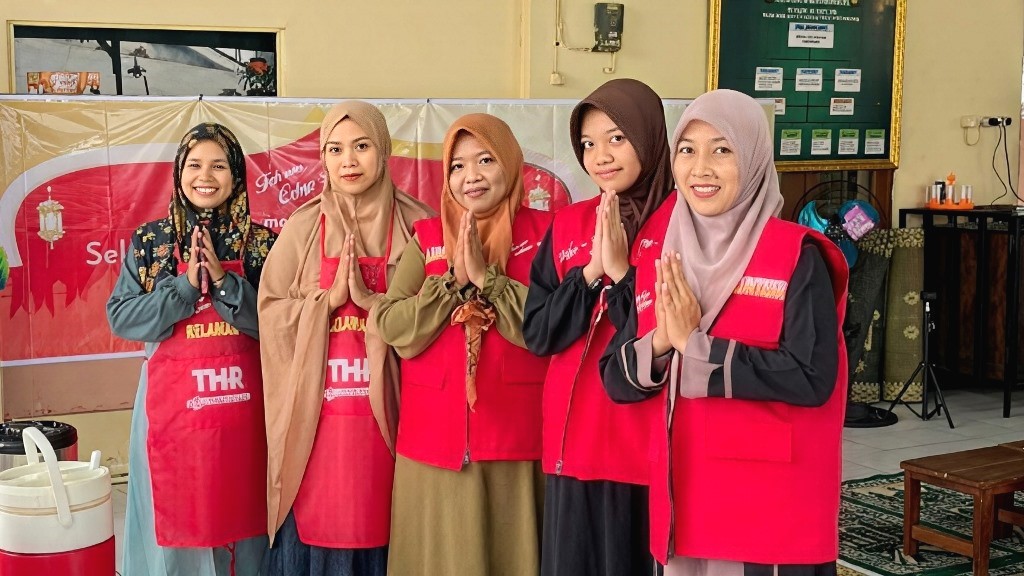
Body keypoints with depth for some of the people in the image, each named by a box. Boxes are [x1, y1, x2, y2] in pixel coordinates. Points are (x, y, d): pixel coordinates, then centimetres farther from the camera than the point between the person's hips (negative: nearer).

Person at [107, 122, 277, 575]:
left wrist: (222, 280, -15)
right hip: (173, 402, 0)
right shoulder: (149, 241, 2)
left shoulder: (261, 243, 2)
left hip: (242, 402, 0)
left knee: (239, 514, 9)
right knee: (175, 518, 7)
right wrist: (185, 285, -14)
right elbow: (120, 319, -4)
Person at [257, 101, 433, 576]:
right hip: (316, 415, 0)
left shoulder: (414, 225, 1)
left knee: (378, 527, 6)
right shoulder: (303, 228, 3)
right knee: (315, 527, 4)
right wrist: (329, 299, -12)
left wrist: (367, 297, -15)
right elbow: (271, 311, 1)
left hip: (383, 412, 0)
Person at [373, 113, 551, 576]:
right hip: (435, 437, 2)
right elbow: (394, 331, -2)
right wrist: (454, 281, -11)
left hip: (516, 439, -2)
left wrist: (485, 277, -13)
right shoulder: (427, 237, 8)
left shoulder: (542, 233, 2)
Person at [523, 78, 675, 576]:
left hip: (649, 444, -4)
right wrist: (591, 271, -10)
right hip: (573, 440, 4)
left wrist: (620, 272, -17)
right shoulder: (567, 226, 8)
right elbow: (538, 333, 2)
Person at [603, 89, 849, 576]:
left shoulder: (798, 257, -9)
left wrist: (695, 346, -17)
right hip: (684, 500, 5)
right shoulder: (660, 266, 7)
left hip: (774, 507, -5)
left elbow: (812, 378, -19)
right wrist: (661, 342, -13)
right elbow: (616, 381, 7)